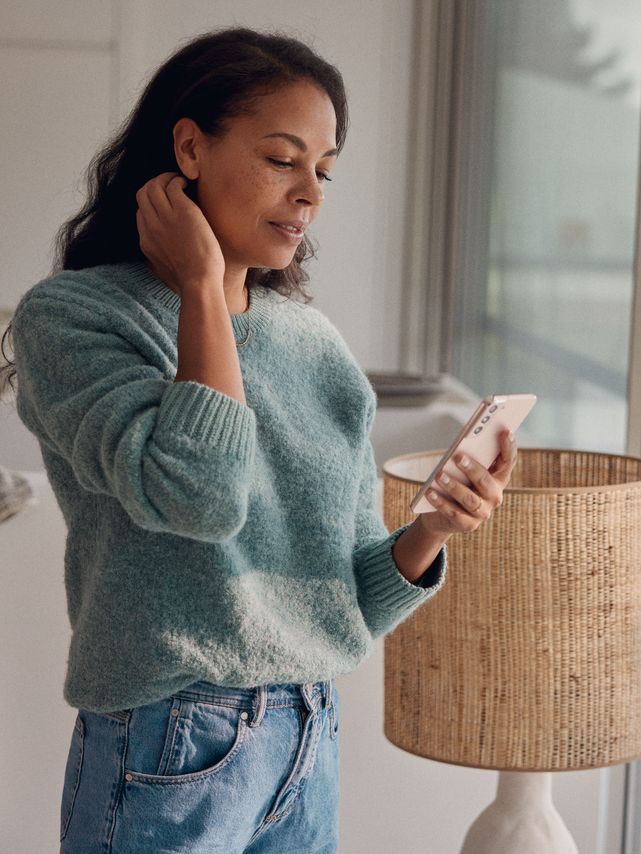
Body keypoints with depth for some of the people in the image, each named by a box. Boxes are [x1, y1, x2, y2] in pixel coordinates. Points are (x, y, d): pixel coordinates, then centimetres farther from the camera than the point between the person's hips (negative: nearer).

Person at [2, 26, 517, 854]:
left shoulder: (316, 344, 6)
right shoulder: (67, 316, -10)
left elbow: (353, 601, 8)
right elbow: (198, 491, -26)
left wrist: (428, 534, -12)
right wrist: (202, 286, -16)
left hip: (310, 749, 5)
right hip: (168, 756, -5)